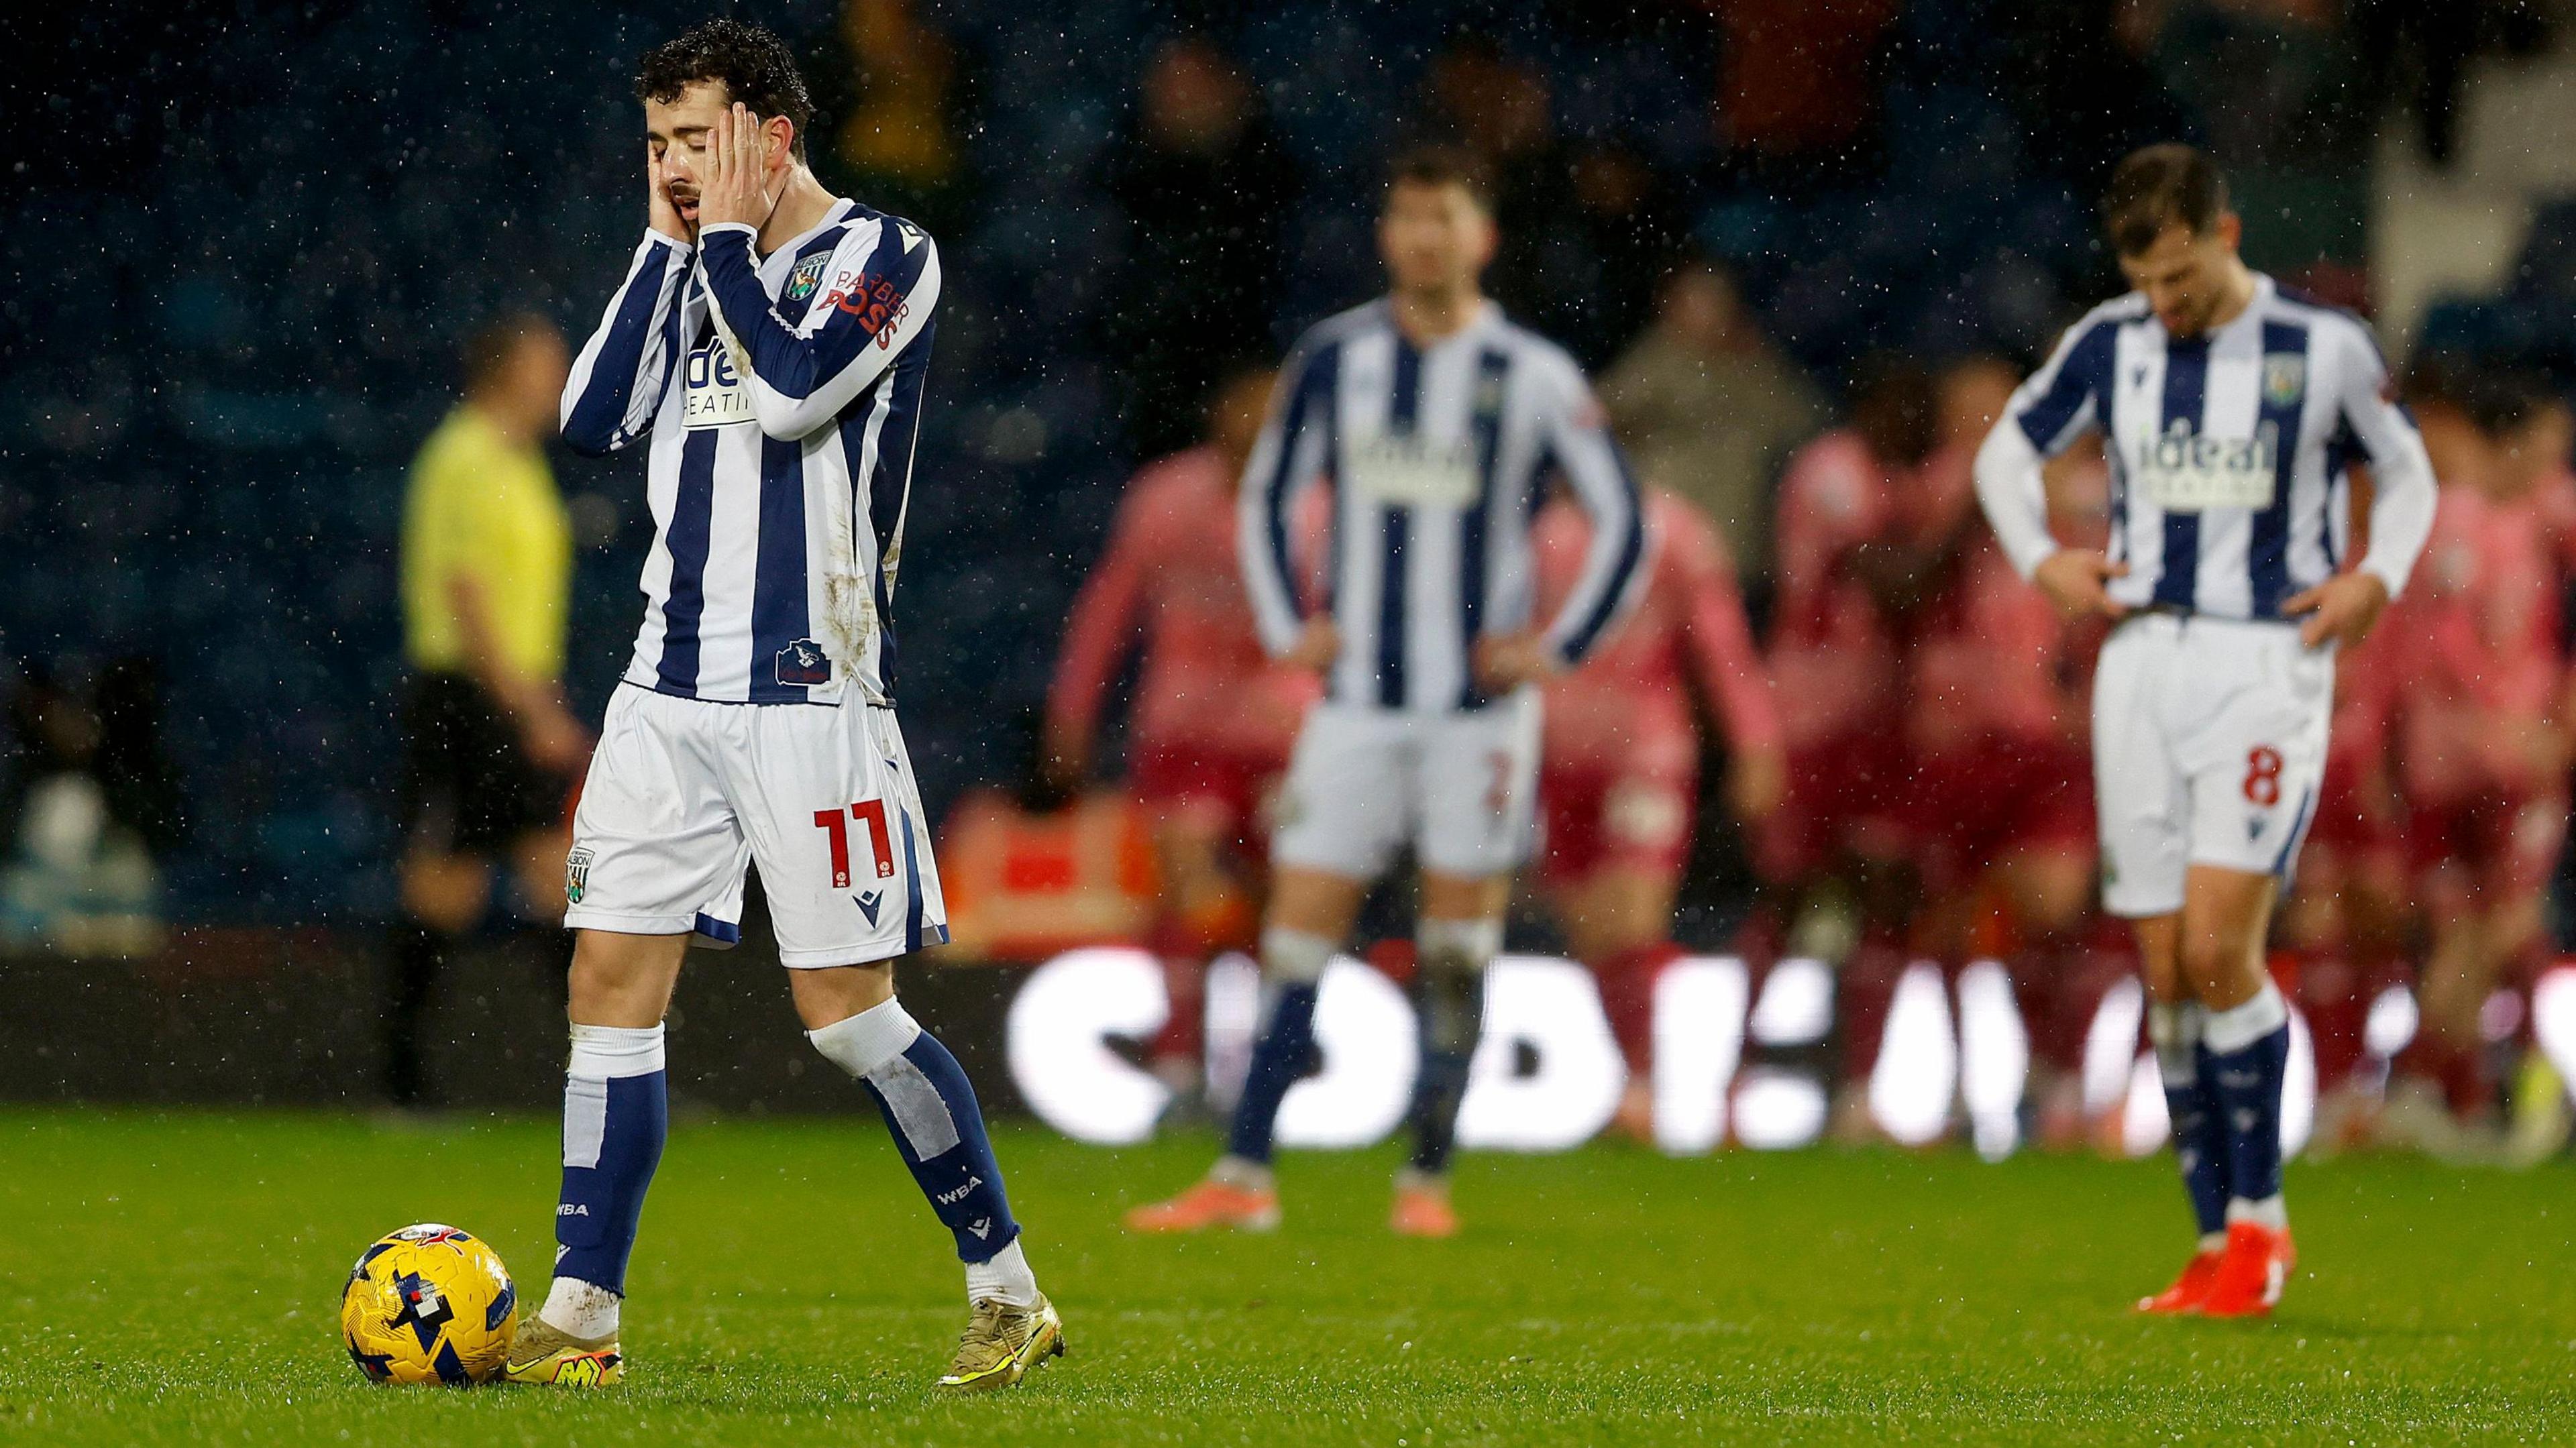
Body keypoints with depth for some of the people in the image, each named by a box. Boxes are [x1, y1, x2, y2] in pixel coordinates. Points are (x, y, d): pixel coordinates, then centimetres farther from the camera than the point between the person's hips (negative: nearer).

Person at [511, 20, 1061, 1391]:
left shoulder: (880, 254, -5)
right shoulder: (694, 267, 15)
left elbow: (795, 390, -21)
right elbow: (594, 418, 4)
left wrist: (729, 233, -10)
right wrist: (667, 243, 4)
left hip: (811, 689, -6)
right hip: (672, 685, 6)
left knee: (846, 1007, -6)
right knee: (611, 979, 0)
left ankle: (1008, 1289, 7)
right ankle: (582, 1314, 3)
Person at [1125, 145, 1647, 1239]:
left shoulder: (1533, 376, -3)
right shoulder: (1332, 360, 5)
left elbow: (1620, 523, 3)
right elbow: (1267, 496, 18)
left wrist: (1557, 648, -3)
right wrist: (1289, 626, 8)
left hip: (1479, 701, -2)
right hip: (1358, 697, 2)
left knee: (1457, 946, -1)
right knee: (1299, 929, -2)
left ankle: (1428, 1178, 7)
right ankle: (1244, 1174, -1)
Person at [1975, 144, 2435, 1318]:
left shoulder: (2325, 349, -1)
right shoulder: (2109, 343, 6)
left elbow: (2408, 475, 13)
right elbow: (2007, 451, 21)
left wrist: (2379, 577, -4)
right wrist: (2042, 560, 4)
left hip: (2270, 663, -4)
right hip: (2144, 660, 4)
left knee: (2219, 948, -17)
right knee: (2166, 971, 1)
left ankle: (2260, 1215, -2)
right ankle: (2218, 1243, 9)